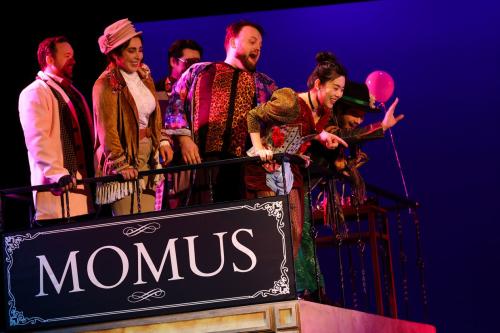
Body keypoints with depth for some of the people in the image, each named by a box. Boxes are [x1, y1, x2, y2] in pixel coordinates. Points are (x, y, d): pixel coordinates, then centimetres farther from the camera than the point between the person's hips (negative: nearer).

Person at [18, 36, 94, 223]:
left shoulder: (70, 92, 25)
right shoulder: (35, 94, -6)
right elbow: (37, 139, -18)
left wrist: (92, 172, 23)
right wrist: (57, 174, -28)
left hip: (82, 182, 9)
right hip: (59, 187, -9)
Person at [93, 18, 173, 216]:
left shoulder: (144, 77, 12)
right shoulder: (107, 84, -12)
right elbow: (107, 129, -16)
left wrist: (163, 141, 7)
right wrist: (121, 165, -20)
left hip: (147, 157, 8)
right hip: (125, 154, -8)